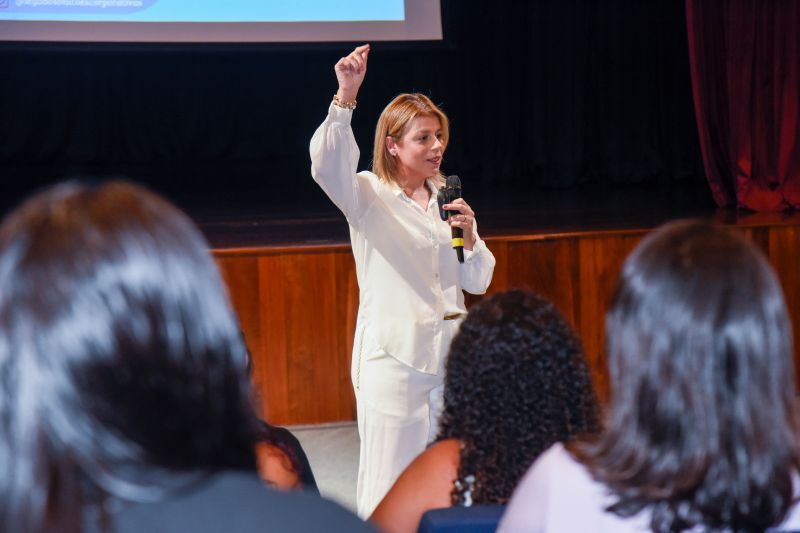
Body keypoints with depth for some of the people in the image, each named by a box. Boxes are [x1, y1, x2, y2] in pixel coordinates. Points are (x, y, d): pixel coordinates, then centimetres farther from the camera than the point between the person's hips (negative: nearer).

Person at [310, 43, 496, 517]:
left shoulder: (446, 198, 11)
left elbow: (477, 282, 14)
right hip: (395, 359, -5)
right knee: (391, 485, -3)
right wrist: (346, 97, -37)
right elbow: (328, 166, -27)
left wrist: (470, 235, -5)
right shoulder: (370, 195, -3)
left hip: (450, 355, 5)